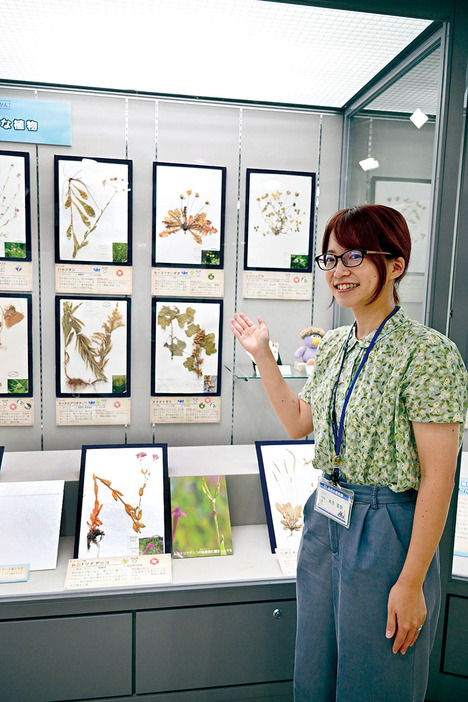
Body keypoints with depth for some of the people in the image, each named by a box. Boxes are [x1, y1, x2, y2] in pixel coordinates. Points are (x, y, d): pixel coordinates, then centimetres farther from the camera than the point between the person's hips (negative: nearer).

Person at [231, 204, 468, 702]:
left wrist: (411, 582, -17)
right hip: (324, 521, 7)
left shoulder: (426, 352, -19)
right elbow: (298, 422, 14)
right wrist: (261, 354, 12)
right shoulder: (334, 346, 4)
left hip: (387, 532, -6)